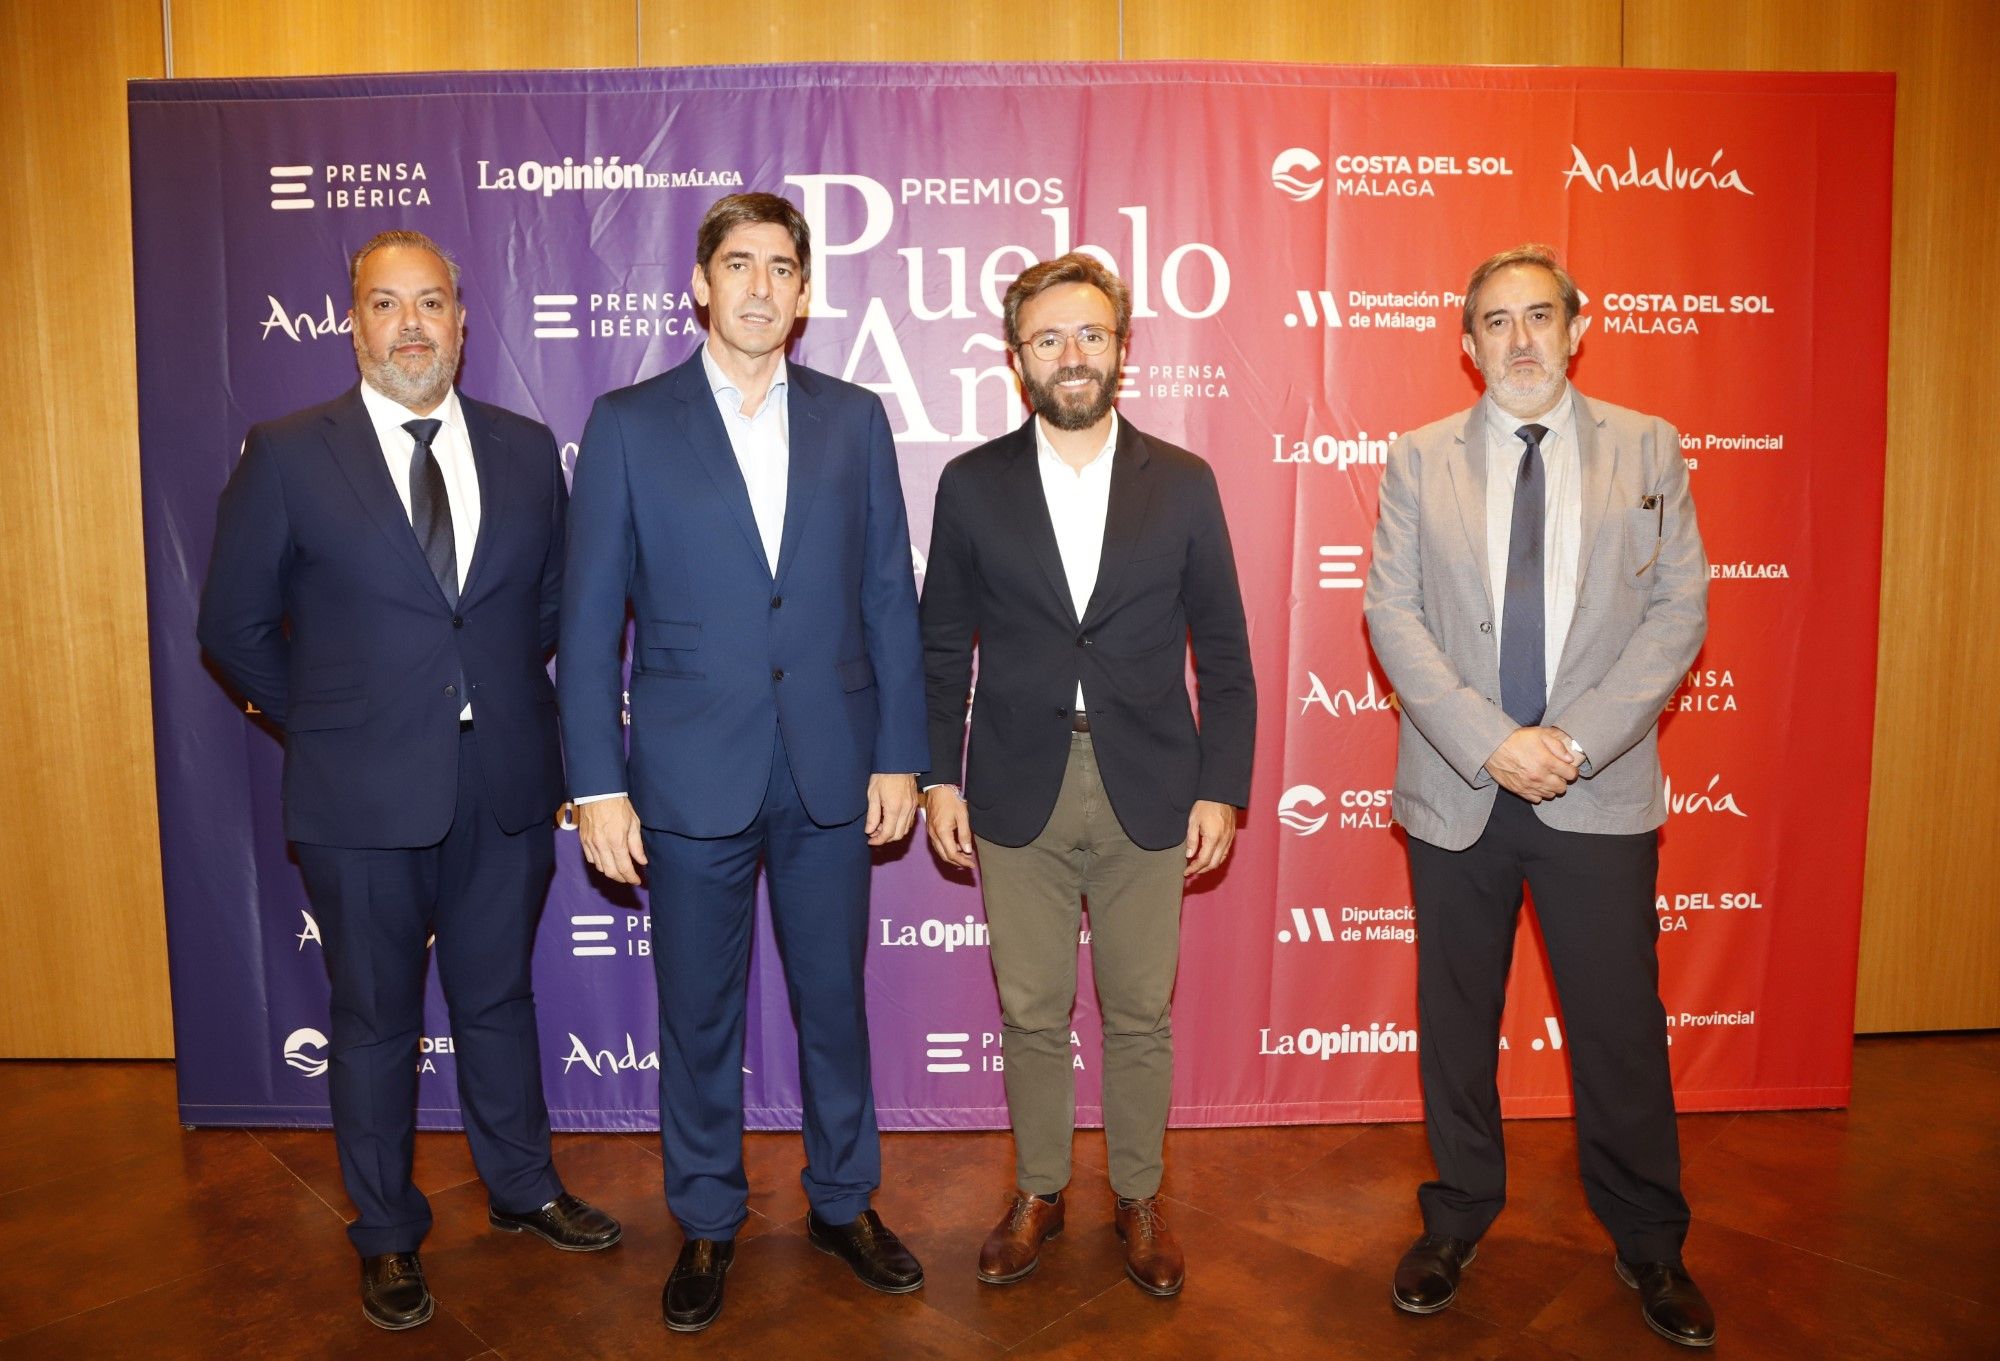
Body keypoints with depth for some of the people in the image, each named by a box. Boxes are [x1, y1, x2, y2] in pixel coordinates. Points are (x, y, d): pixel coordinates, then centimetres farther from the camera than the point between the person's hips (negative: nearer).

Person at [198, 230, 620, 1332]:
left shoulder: (526, 450, 3)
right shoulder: (286, 456, -5)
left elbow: (554, 599, 14)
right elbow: (234, 625, 1)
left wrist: (500, 694, 9)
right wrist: (323, 721, 3)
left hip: (504, 786, 2)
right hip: (363, 794, -2)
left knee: (498, 996, 18)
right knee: (374, 1017, 13)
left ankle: (522, 1189, 38)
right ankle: (387, 1235, 32)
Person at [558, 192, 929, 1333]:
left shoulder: (854, 418, 5)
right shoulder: (629, 424, -1)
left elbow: (890, 597, 4)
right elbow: (592, 619, -2)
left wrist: (899, 757, 0)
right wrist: (598, 785, -6)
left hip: (832, 771, 2)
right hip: (691, 775, -1)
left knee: (835, 999, 14)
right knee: (699, 1015, 12)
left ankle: (844, 1202, 35)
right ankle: (708, 1225, 33)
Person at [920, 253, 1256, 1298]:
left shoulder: (1183, 485, 2)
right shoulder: (971, 485, 2)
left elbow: (1223, 654, 3)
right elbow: (943, 648, 5)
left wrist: (1221, 789, -2)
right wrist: (938, 778, 0)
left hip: (1147, 797, 0)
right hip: (1018, 796, 0)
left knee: (1141, 1015, 11)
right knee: (1031, 1013, 12)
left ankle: (1138, 1198, 33)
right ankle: (1037, 1192, 34)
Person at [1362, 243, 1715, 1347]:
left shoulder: (1648, 448, 5)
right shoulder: (1420, 460, 5)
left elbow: (1679, 608, -1)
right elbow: (1392, 612, -3)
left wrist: (1576, 740, -13)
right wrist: (1489, 743, -14)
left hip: (1601, 794, 0)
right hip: (1457, 791, 1)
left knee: (1621, 1024, 8)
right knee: (1455, 1019, 12)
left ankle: (1648, 1244, 30)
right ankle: (1457, 1221, 31)